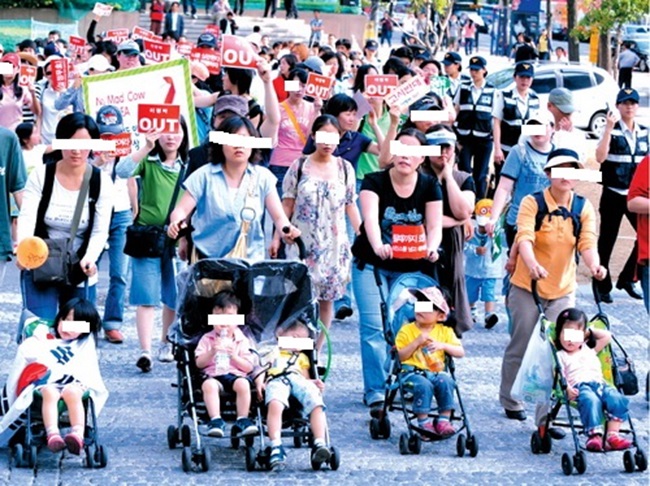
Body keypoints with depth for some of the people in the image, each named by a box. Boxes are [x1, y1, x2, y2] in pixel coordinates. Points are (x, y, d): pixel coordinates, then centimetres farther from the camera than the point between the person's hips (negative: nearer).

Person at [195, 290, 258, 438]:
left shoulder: (242, 341, 14)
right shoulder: (207, 339, 15)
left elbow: (249, 367, 7)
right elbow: (199, 363, 5)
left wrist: (234, 356, -8)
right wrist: (212, 352, -11)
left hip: (236, 375, 0)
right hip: (213, 375, 0)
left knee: (243, 384, -35)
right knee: (209, 384, -36)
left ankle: (242, 420, -24)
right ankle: (215, 420, -37)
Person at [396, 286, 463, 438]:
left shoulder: (445, 332, 12)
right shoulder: (407, 331, 5)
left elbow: (460, 352, 7)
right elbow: (399, 356, -4)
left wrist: (443, 345, -8)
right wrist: (417, 342, -12)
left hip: (437, 372, 2)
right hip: (413, 372, -2)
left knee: (446, 382, -30)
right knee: (423, 385, -34)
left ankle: (444, 420, -21)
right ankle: (423, 422, -25)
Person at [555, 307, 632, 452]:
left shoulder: (589, 350, 35)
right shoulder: (560, 356, 18)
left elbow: (607, 336, 37)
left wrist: (590, 331, 34)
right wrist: (567, 388, -17)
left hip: (600, 384, 5)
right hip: (579, 386, -5)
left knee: (618, 399, -27)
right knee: (590, 400, -41)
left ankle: (612, 435, -34)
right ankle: (594, 434, -49)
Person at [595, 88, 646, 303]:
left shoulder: (644, 132, 8)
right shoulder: (611, 130, -6)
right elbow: (600, 157, -20)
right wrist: (609, 128, -23)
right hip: (613, 194, -4)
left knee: (646, 235, -5)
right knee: (607, 242, 2)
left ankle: (627, 279, 12)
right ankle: (603, 287, 13)